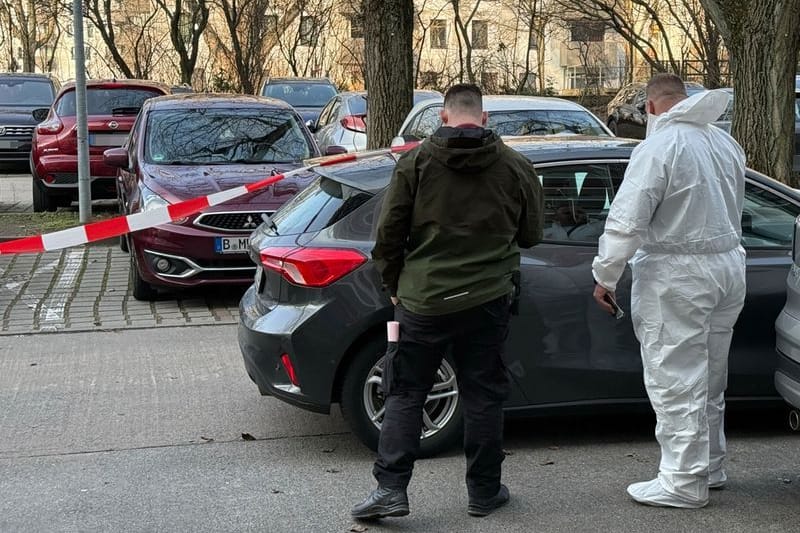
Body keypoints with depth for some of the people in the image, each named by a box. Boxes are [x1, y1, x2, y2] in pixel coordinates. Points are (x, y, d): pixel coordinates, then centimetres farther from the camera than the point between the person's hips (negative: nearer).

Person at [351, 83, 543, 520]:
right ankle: (484, 492, 18)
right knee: (483, 395, 11)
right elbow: (532, 234, 10)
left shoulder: (416, 162, -3)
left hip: (422, 299, -1)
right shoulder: (515, 166, 2)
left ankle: (390, 488, 3)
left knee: (404, 394, 7)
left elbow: (389, 232, -3)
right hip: (487, 300, 1)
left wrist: (394, 284, 11)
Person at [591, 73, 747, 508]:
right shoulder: (725, 142, 9)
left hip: (678, 276, -8)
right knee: (709, 378, 19)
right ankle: (710, 467, 30)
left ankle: (684, 482, 4)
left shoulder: (659, 146, -15)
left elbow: (626, 220, -18)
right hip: (728, 267, 8)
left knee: (676, 382, -1)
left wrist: (605, 276, -10)